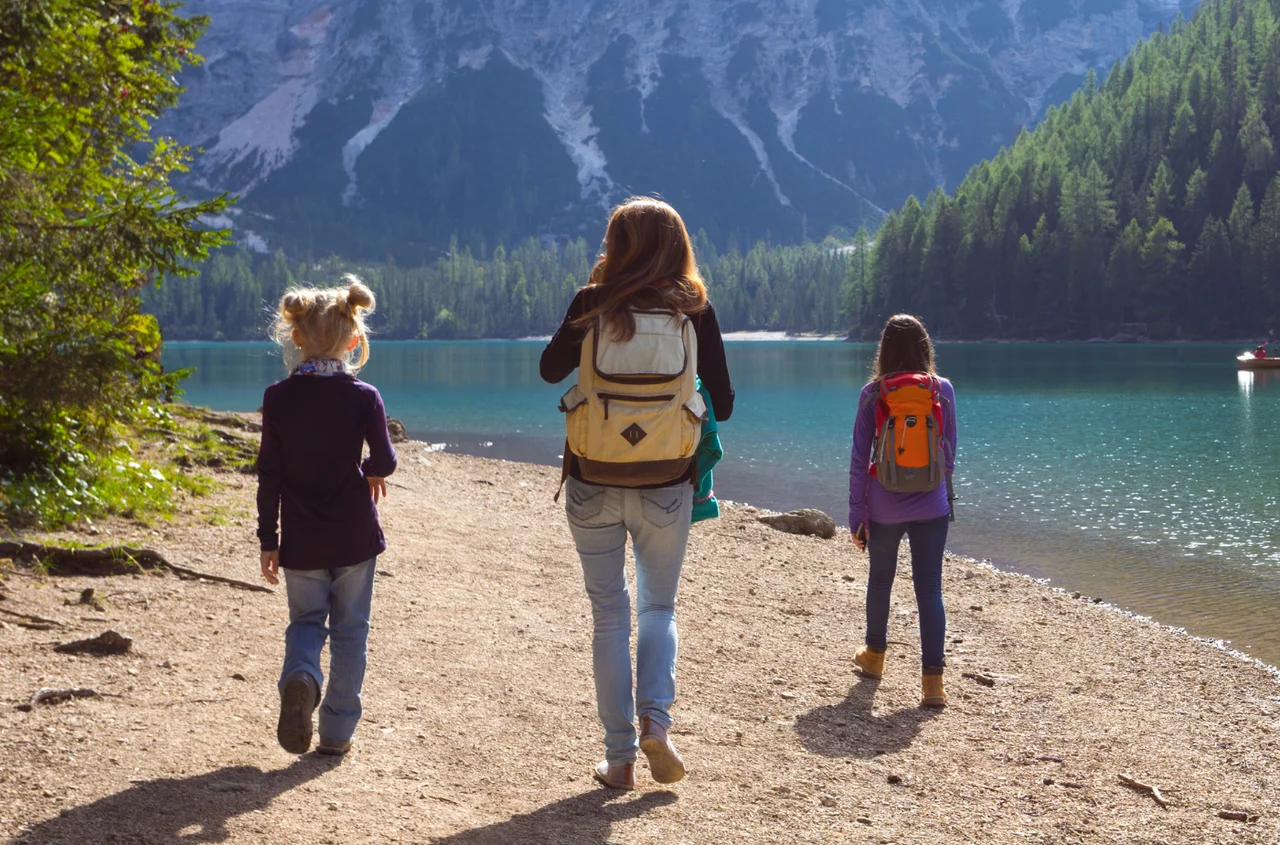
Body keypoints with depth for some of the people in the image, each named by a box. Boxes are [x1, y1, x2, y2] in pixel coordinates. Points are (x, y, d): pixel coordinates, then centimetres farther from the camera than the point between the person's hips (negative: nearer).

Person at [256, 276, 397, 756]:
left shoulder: (278, 398, -5)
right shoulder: (363, 396, -8)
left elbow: (269, 476, -4)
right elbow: (384, 459, -17)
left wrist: (268, 542, 3)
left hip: (301, 540, 1)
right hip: (354, 535, 0)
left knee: (305, 620, 16)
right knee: (349, 630, 12)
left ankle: (300, 679, -16)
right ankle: (337, 732, 14)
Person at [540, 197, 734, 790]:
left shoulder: (592, 304, -7)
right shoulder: (695, 312, -5)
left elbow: (550, 369, 5)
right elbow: (722, 404, 0)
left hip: (593, 486, 0)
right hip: (665, 489, 0)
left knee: (609, 614, 9)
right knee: (659, 606, 17)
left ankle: (619, 758, 10)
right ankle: (655, 720, -6)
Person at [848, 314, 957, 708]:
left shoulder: (873, 393, -6)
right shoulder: (943, 390, -2)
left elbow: (860, 457, -5)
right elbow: (949, 453, 5)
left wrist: (857, 513, 1)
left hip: (885, 507, 0)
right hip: (931, 506, 0)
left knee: (880, 580, 19)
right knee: (930, 589, 1)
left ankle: (874, 655, 38)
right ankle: (933, 678, -5)